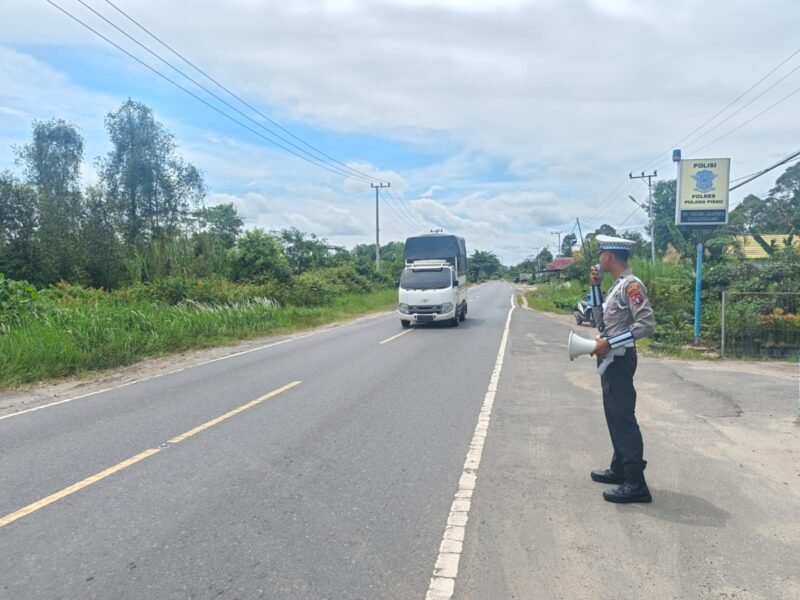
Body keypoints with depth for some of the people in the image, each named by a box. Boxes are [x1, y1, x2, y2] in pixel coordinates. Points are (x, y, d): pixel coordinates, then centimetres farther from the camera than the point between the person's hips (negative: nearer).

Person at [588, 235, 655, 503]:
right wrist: (595, 285, 10)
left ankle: (636, 483, 0)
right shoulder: (617, 285, 14)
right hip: (610, 359, 10)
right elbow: (601, 320, 16)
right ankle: (620, 469, 29)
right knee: (614, 416, 17)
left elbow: (647, 324, -24)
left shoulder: (631, 285, -16)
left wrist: (608, 343, -24)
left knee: (623, 418, -6)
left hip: (619, 359, -10)